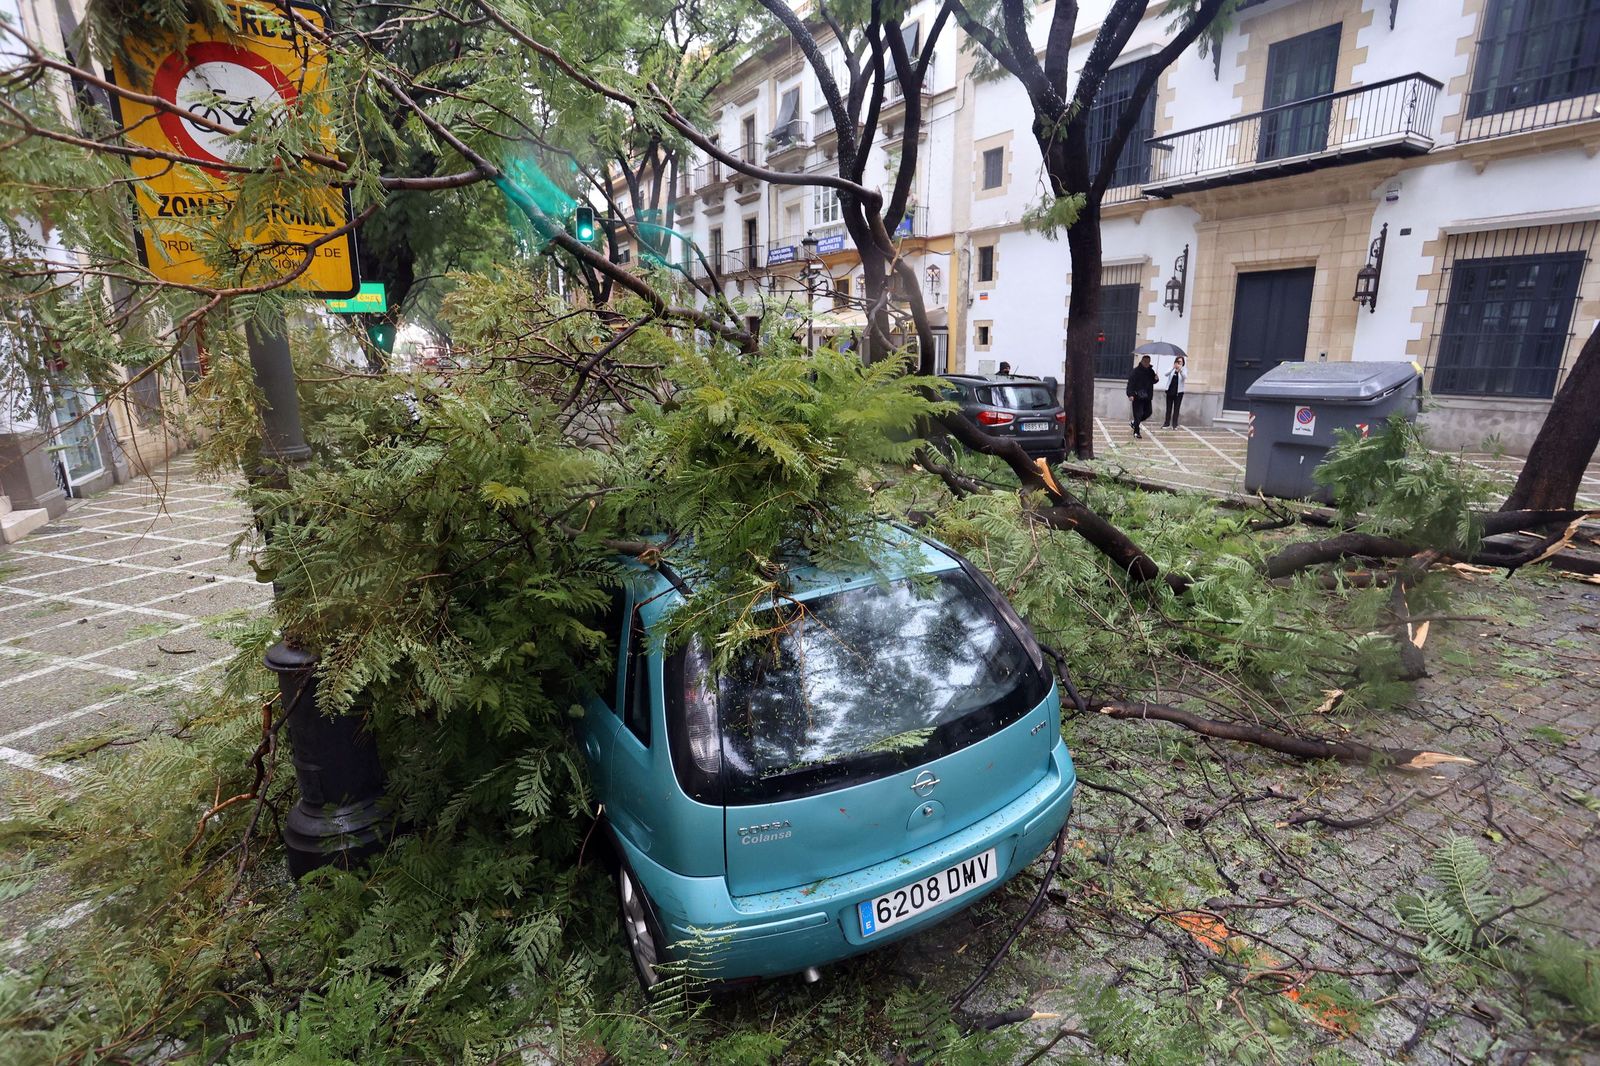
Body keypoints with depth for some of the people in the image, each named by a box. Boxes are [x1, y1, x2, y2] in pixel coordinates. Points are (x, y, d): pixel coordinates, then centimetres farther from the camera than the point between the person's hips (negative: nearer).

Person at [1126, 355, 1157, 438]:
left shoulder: (1151, 371, 10)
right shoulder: (1136, 371, -10)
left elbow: (1152, 381, 23)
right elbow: (1130, 383, -14)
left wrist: (1156, 379, -1)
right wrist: (1130, 394, -22)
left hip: (1147, 397, 7)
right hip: (1138, 396, -7)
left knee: (1148, 412, 10)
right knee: (1138, 414, -5)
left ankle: (1134, 422, 31)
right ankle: (1136, 432, 3)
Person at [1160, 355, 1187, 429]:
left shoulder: (1184, 370, 1)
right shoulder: (1172, 369, 4)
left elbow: (1185, 377, -18)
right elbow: (1166, 374, -14)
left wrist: (1180, 370, -34)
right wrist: (1173, 368, -30)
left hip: (1178, 392, -1)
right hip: (1170, 391, 1)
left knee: (1176, 409, 2)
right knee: (1168, 408, 6)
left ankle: (1174, 425, 6)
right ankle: (1167, 424, 12)